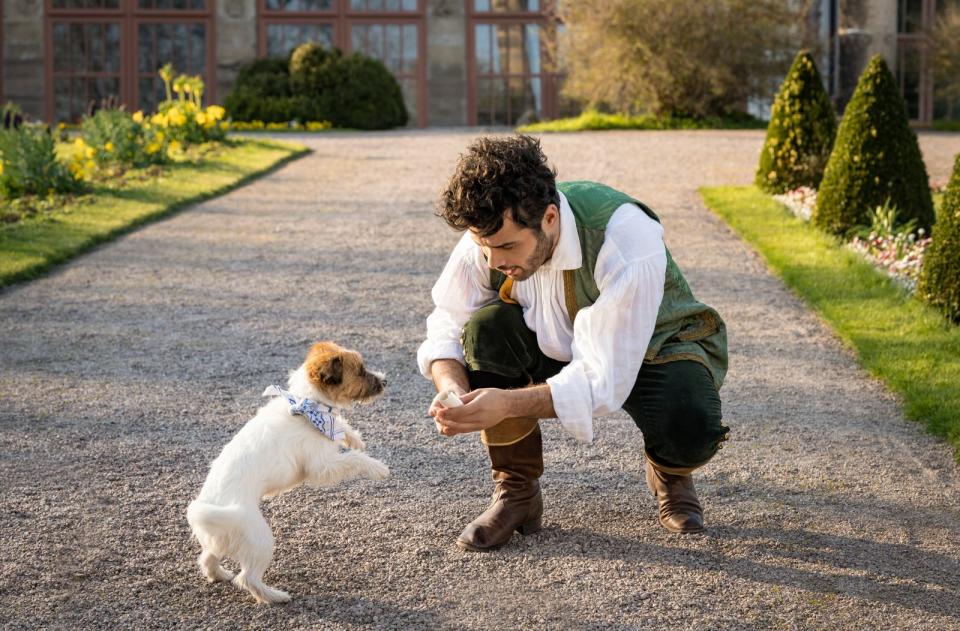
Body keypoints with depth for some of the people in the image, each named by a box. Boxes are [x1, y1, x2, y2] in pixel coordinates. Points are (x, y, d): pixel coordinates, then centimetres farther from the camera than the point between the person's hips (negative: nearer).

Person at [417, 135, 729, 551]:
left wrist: (510, 403, -48)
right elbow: (446, 323, -9)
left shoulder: (626, 241, -37)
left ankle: (669, 474, 6)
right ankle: (516, 493, -9)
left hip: (654, 349, -4)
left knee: (690, 433, -36)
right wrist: (452, 390, -30)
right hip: (558, 347, 4)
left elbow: (605, 381, -37)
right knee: (486, 328, -26)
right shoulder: (494, 230, -22)